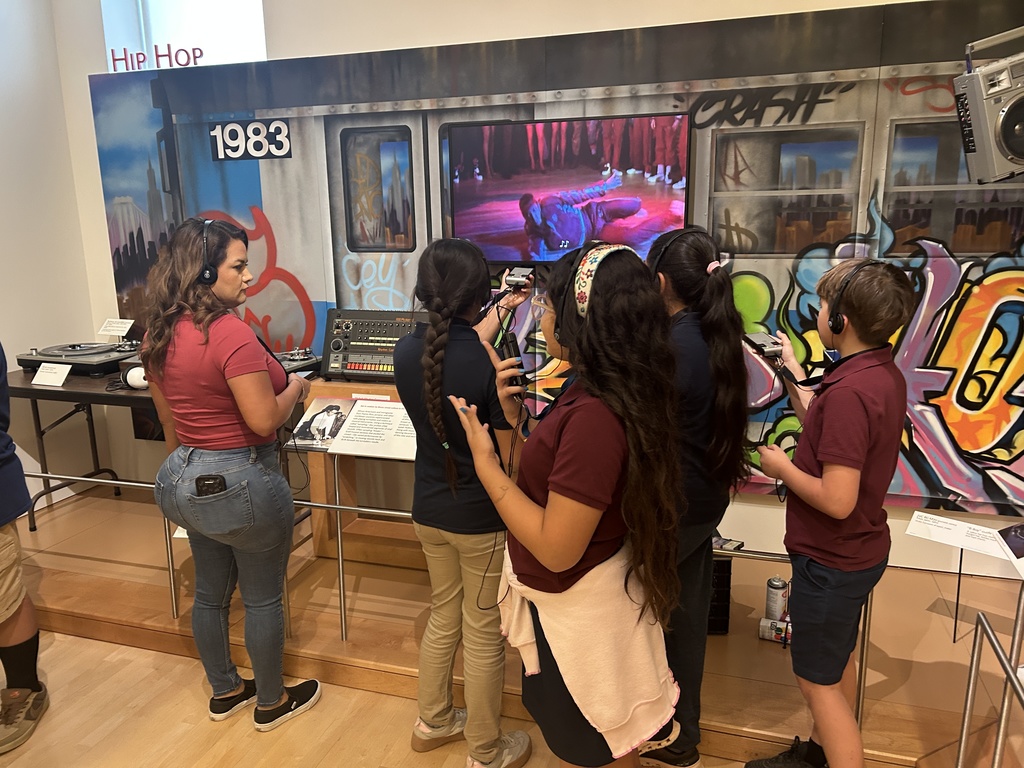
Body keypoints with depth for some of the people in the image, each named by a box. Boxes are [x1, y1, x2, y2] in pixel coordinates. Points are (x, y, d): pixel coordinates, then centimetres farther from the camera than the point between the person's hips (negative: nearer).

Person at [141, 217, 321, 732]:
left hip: (185, 479, 8)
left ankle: (224, 692, 44)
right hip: (240, 482, -8)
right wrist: (295, 387, -7)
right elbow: (264, 421, -25)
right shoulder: (231, 333, -25)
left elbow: (168, 419, 12)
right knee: (262, 599, 12)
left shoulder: (159, 333, 2)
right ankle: (271, 703, 33)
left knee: (209, 592, 23)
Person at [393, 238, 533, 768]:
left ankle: (432, 722, 44)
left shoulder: (406, 350, -7)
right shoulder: (493, 365, -25)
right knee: (483, 634, 12)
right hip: (482, 518, -6)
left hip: (429, 510, 6)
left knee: (443, 616, 26)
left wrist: (494, 319, 20)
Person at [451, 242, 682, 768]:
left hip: (578, 615, -9)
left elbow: (556, 548, -29)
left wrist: (485, 463, -22)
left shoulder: (593, 415, -33)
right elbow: (556, 472, 6)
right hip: (579, 600, 9)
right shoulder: (603, 392, -2)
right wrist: (517, 417, -3)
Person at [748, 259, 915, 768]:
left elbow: (836, 500, -33)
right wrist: (792, 373, 13)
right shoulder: (885, 374, -1)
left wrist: (781, 467, -16)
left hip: (833, 562, -10)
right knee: (836, 659, 27)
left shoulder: (849, 390, -31)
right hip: (858, 551, 10)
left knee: (817, 679, 8)